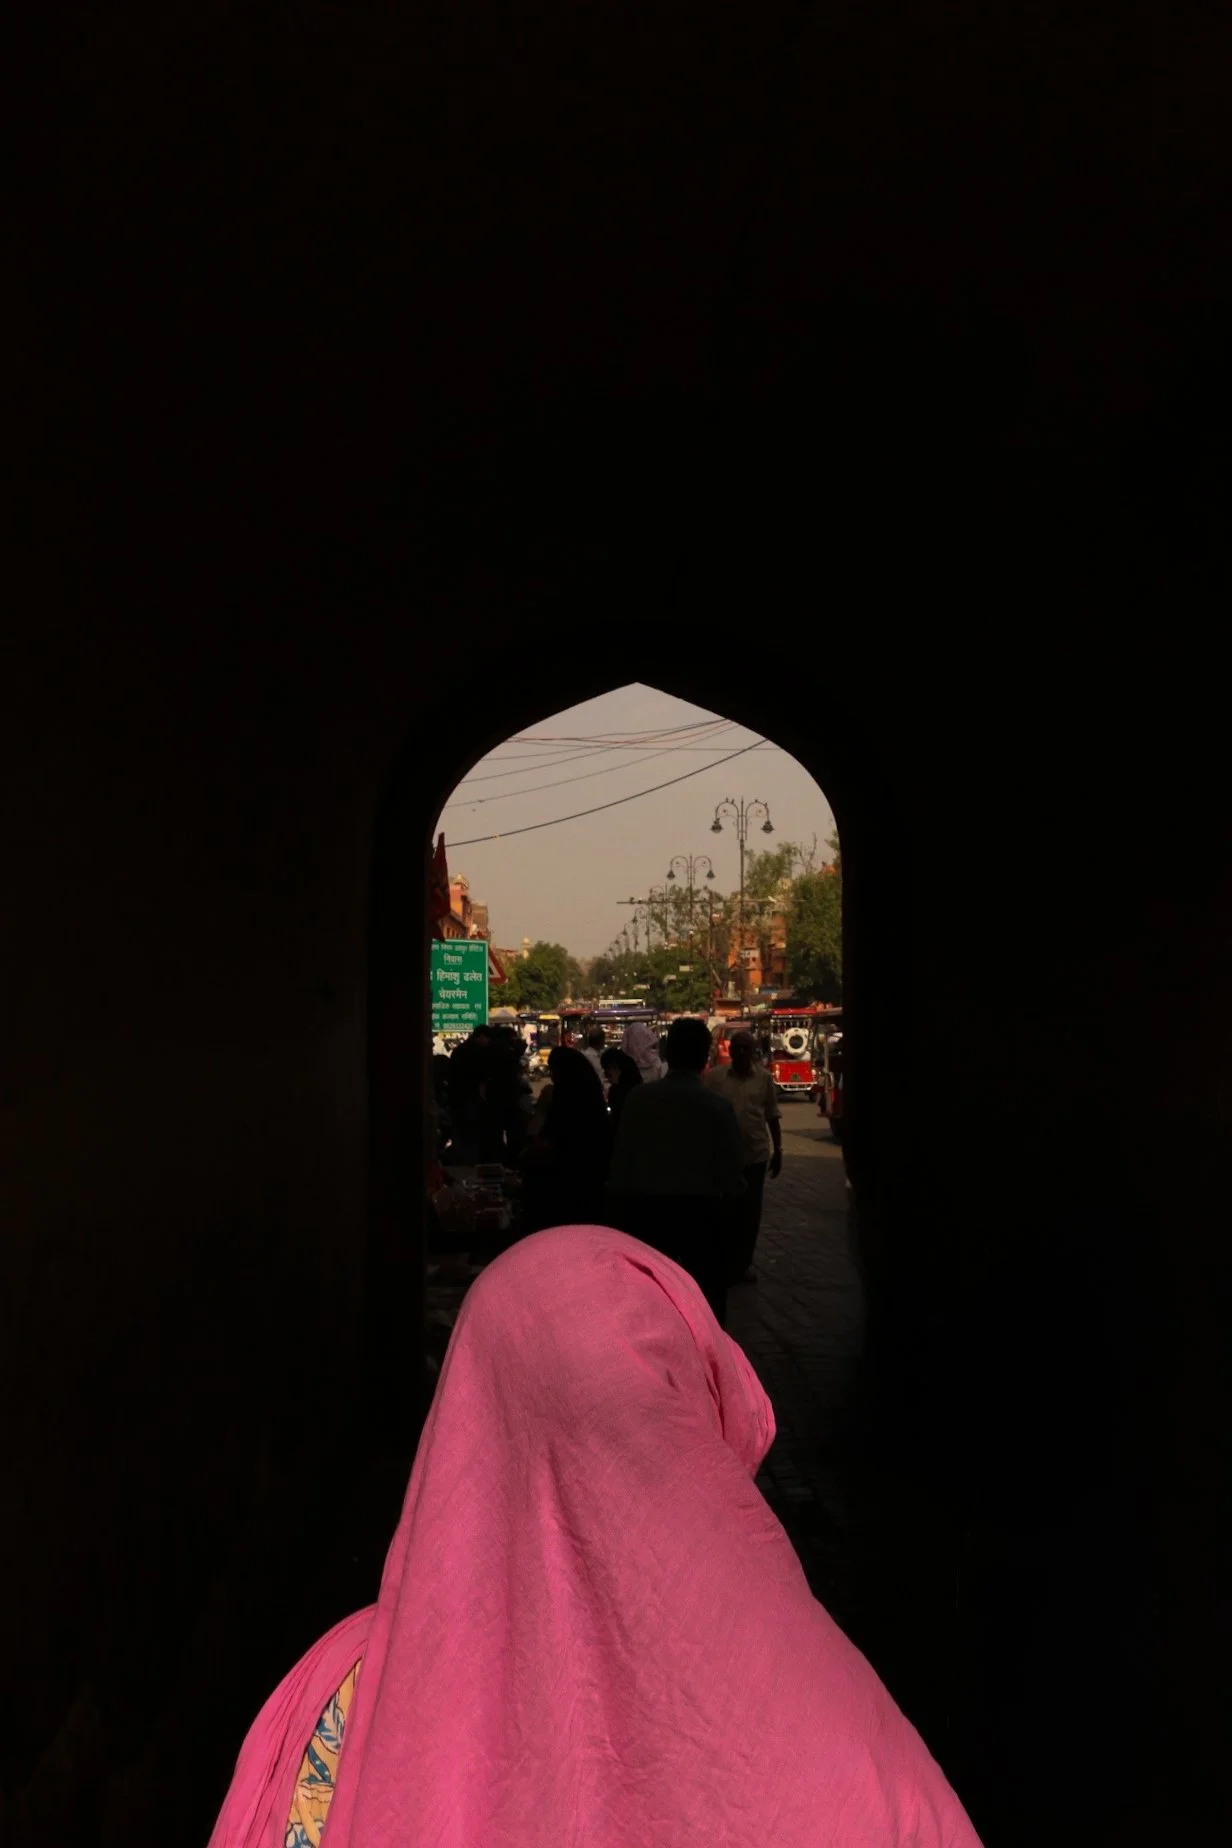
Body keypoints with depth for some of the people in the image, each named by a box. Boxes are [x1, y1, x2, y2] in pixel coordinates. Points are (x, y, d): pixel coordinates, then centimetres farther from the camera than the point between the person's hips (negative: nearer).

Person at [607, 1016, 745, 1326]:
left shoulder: (639, 1098, -6)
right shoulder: (717, 1107, -11)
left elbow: (620, 1164, -2)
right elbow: (732, 1174, -7)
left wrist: (620, 1215, 11)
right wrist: (724, 1211, 14)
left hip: (646, 1211, 2)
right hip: (702, 1213, -2)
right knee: (705, 1301, 9)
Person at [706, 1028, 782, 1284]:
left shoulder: (764, 1077, 1)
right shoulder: (714, 1076, -4)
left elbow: (772, 1117, 7)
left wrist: (778, 1150, 7)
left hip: (756, 1154, 1)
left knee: (750, 1212, 10)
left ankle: (744, 1263, 24)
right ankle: (726, 1265, 16)